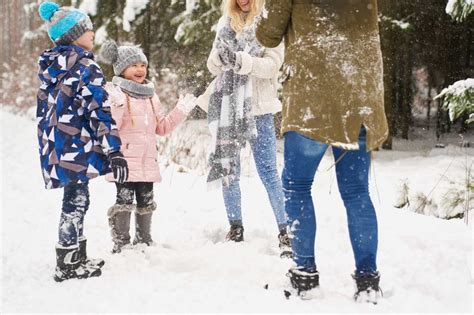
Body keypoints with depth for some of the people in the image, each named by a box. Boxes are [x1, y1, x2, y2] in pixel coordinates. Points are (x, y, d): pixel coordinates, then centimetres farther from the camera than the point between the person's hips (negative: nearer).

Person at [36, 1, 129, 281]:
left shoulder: (51, 68, 14)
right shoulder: (87, 67, -12)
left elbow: (44, 111, 19)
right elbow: (100, 111, -18)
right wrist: (113, 150, -19)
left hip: (55, 148, 8)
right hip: (77, 147, -8)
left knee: (75, 201, 18)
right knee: (76, 201, 0)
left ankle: (77, 258, 27)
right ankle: (68, 264, 6)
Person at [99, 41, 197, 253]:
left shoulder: (150, 95, 18)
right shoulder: (114, 92, -4)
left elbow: (162, 127, 21)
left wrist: (181, 110, 14)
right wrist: (116, 105, -29)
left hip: (147, 161, 6)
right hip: (124, 159, -6)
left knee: (146, 202, 10)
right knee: (125, 200, -8)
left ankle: (144, 241, 24)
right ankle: (121, 245, 1)